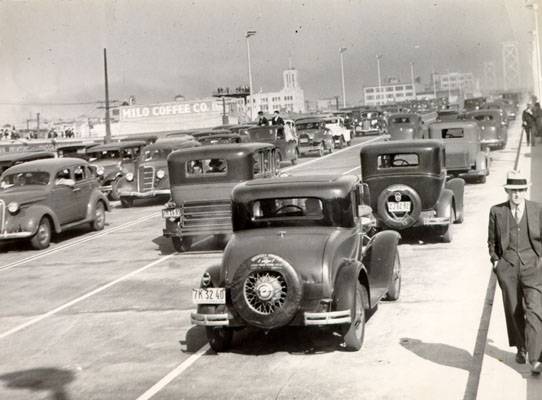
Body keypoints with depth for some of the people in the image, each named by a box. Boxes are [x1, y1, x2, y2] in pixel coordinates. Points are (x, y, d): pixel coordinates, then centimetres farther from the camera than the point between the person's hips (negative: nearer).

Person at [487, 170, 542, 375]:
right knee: (513, 310, 11)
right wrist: (495, 260, 4)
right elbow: (492, 240, 12)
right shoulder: (497, 212, 2)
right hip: (507, 266, 2)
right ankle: (520, 348, 32)